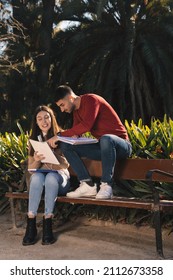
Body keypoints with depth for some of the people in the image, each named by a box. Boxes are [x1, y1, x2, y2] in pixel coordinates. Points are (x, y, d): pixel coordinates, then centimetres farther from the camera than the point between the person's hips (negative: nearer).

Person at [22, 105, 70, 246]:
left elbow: (65, 164, -4)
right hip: (40, 175, 2)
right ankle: (31, 223, -36)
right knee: (37, 177, -34)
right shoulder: (34, 140, 10)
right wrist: (36, 160, -17)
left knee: (51, 177, -37)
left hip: (59, 176, -2)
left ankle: (48, 223, -37)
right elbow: (30, 168, 7)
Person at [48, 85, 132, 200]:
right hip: (103, 147, 8)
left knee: (106, 138, -43)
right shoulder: (76, 111, 14)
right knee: (65, 145, -4)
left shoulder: (91, 100, -12)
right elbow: (75, 134, 12)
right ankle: (88, 186, -16)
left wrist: (60, 135, -25)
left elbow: (86, 125, -27)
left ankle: (106, 186, -32)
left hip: (121, 145, -8)